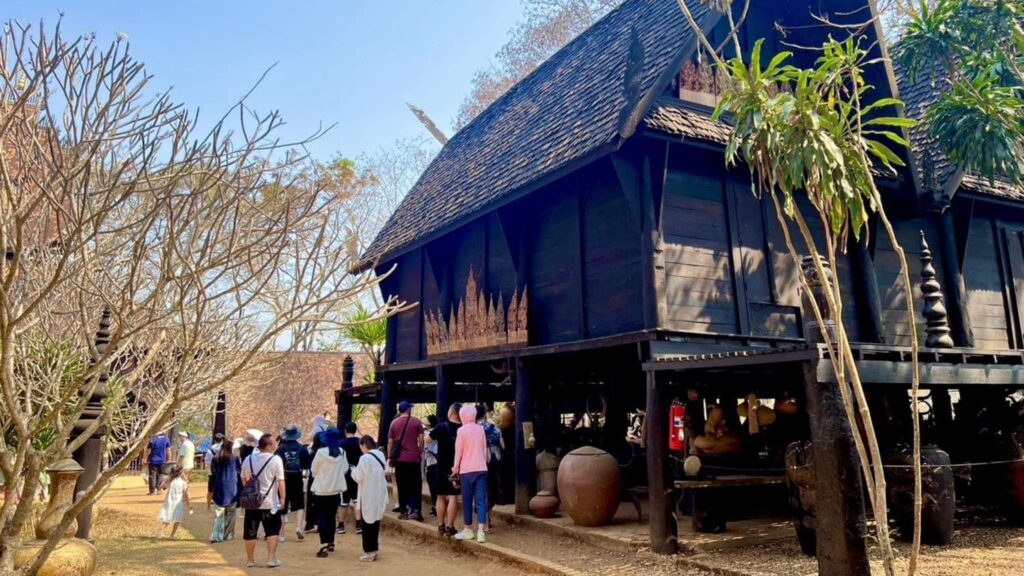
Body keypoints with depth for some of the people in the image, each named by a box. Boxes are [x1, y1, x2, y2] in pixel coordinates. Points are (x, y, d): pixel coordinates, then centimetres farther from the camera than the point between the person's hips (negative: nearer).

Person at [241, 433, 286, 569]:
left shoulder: (249, 459, 3)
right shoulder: (276, 459, -13)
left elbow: (244, 479, 12)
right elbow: (280, 481, -13)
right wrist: (282, 497, -6)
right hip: (270, 502, -4)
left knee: (250, 531, 13)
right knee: (273, 530, 8)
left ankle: (250, 560, 21)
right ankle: (271, 559, 3)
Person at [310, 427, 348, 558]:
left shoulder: (321, 452, -16)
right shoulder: (342, 452, -4)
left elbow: (314, 470, -5)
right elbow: (345, 469, 6)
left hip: (322, 489, -4)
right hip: (336, 489, 4)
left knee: (322, 517, 2)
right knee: (332, 516, 17)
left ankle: (324, 546, -8)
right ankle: (331, 543, 25)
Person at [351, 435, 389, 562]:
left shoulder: (365, 458, -19)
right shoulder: (381, 456, 5)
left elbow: (358, 477, -14)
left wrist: (354, 471, 5)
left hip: (368, 496, -7)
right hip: (380, 494, 7)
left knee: (367, 523, 2)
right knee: (375, 521, 15)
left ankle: (369, 551, 6)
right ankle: (374, 548, 21)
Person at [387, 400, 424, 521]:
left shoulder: (394, 423, 4)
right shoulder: (416, 421, -1)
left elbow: (390, 442, 3)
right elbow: (421, 439, -2)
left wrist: (390, 457, 10)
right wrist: (421, 453, 11)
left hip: (399, 459, 2)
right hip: (414, 458, -2)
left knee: (402, 486, 9)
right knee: (415, 485, 6)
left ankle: (403, 511, 12)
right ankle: (414, 510, -5)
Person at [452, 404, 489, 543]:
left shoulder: (462, 430, -6)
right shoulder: (481, 429, 7)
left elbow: (459, 451, -3)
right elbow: (485, 449, 13)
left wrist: (455, 468, 8)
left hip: (467, 470, -3)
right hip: (481, 469, 3)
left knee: (467, 500, 8)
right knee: (481, 500, 0)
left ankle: (468, 529, 18)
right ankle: (481, 530, -9)